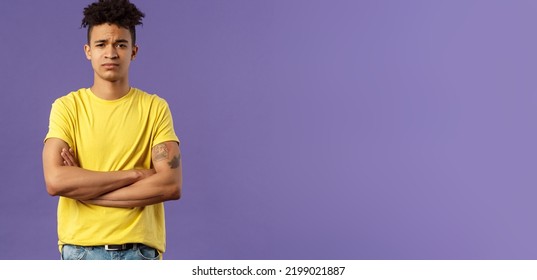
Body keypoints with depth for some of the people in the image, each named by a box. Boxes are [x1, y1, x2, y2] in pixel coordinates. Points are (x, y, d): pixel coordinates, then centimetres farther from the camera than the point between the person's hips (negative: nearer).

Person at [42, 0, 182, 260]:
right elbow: (55, 180, -13)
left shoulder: (155, 108, 1)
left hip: (140, 249, 0)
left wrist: (83, 187, -12)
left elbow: (171, 184, -10)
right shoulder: (67, 107, 0)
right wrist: (135, 174, -12)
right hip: (81, 249, 0)